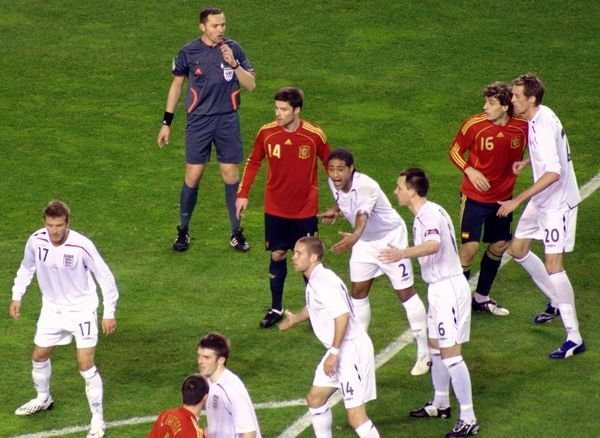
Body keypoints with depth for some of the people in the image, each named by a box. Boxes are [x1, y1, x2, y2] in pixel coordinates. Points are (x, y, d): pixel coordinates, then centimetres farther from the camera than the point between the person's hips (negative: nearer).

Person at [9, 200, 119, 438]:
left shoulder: (82, 246, -28)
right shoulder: (36, 240, -15)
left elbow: (105, 277, -16)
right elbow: (27, 267, 8)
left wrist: (109, 313, -14)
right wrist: (17, 296, 9)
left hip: (82, 309, -5)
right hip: (52, 308, 5)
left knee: (86, 365, -10)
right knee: (39, 356, 18)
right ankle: (43, 399, 47)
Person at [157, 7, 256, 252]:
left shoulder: (233, 49, -1)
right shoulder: (189, 52, -3)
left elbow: (250, 85, -3)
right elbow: (176, 85, 8)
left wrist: (234, 64, -20)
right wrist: (166, 123, 7)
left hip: (227, 121, 1)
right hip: (198, 121, -1)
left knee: (231, 175, 3)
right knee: (193, 176, -1)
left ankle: (236, 232, 14)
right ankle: (183, 230, 15)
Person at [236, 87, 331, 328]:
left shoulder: (314, 135, -14)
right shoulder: (266, 133, -9)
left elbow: (330, 165, 0)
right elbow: (253, 162, 6)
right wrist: (243, 193, 2)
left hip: (305, 210, -2)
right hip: (275, 209, 2)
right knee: (277, 256, 8)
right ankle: (276, 308, 21)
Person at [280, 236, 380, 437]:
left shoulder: (324, 281, -19)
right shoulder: (314, 280, 12)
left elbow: (342, 315, -29)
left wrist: (334, 353, -26)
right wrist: (296, 318, 52)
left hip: (352, 350, -11)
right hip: (339, 352, 11)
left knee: (356, 417, -13)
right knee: (315, 398, 22)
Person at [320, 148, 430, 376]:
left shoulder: (365, 186, -35)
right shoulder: (334, 183, -12)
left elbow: (363, 214, -56)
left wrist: (355, 236, -76)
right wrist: (334, 210, -8)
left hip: (390, 238, -7)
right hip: (365, 241, 7)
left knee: (405, 292, -4)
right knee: (358, 291, 7)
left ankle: (425, 352, 5)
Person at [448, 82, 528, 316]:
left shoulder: (523, 127, -10)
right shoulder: (474, 124, -18)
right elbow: (454, 151, -5)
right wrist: (469, 170, -20)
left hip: (503, 196, 4)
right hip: (474, 197, -4)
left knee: (499, 245, 13)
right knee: (470, 246, -11)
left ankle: (481, 298, 30)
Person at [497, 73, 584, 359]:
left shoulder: (544, 124, -26)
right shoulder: (538, 117, 4)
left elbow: (553, 172, -34)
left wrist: (518, 200, -32)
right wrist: (526, 162, 9)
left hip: (558, 203, -10)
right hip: (541, 202, 10)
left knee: (553, 265, -12)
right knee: (517, 250, 17)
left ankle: (574, 338, -8)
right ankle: (557, 302, 34)